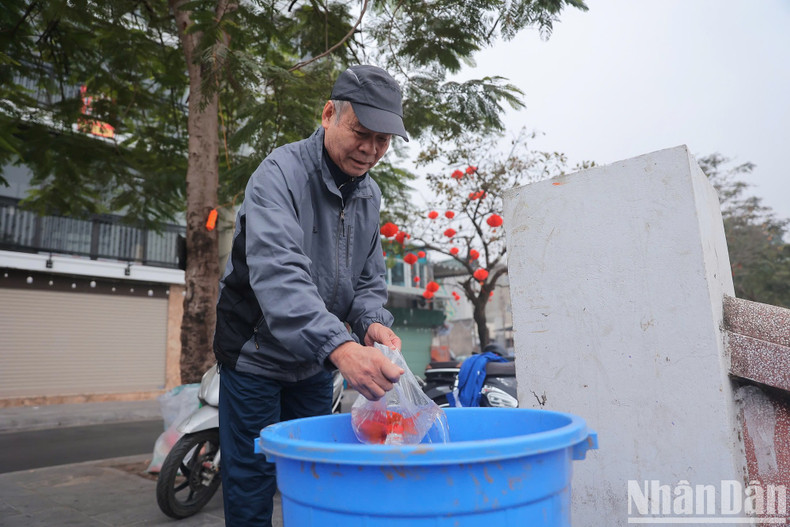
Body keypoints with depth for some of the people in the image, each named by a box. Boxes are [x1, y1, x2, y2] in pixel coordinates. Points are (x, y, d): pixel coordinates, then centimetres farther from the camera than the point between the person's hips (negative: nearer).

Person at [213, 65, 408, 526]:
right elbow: (277, 272, -36)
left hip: (315, 365, 6)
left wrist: (373, 323, -18)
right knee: (251, 489, 5)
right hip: (257, 355, -6)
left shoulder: (370, 195, 1)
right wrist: (339, 345, -49)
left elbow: (369, 279, 5)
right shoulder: (282, 173, -21)